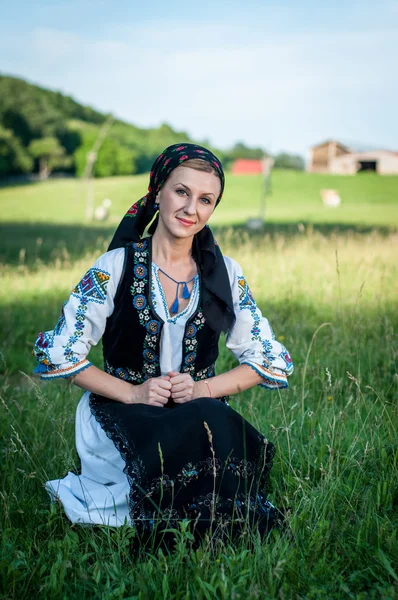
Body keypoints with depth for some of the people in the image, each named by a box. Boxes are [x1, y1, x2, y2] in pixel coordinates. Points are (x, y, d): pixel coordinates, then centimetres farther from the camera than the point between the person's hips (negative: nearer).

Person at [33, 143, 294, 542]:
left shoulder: (225, 273, 5)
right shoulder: (116, 266, -3)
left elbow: (270, 362, 7)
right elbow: (58, 355, -4)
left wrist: (205, 389, -9)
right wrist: (132, 393, -13)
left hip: (202, 413, 3)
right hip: (122, 413, -3)